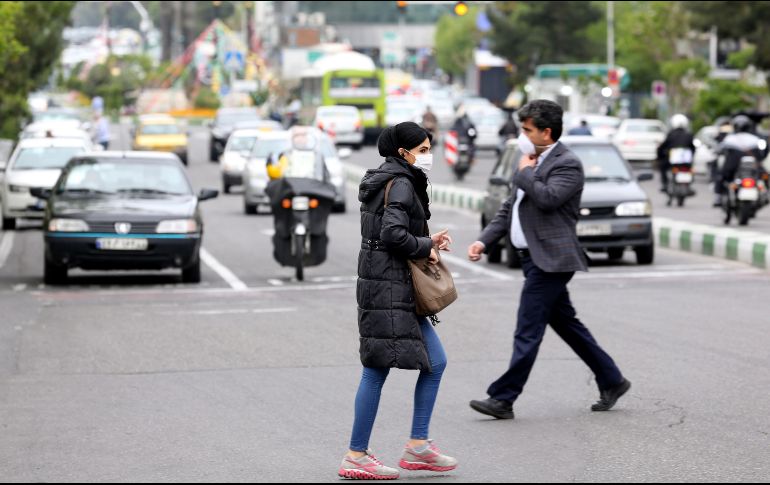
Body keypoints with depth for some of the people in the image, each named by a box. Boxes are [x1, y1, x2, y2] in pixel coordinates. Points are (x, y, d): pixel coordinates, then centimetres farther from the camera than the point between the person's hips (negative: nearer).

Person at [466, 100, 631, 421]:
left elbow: (547, 198, -28)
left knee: (528, 330, -8)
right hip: (533, 258, 10)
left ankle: (503, 399, -8)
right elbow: (510, 208, 20)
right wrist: (484, 241, 10)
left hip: (549, 259, -10)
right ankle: (611, 382, 24)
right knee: (566, 324, 15)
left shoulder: (567, 164, -11)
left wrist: (524, 172, -12)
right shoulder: (535, 162, 17)